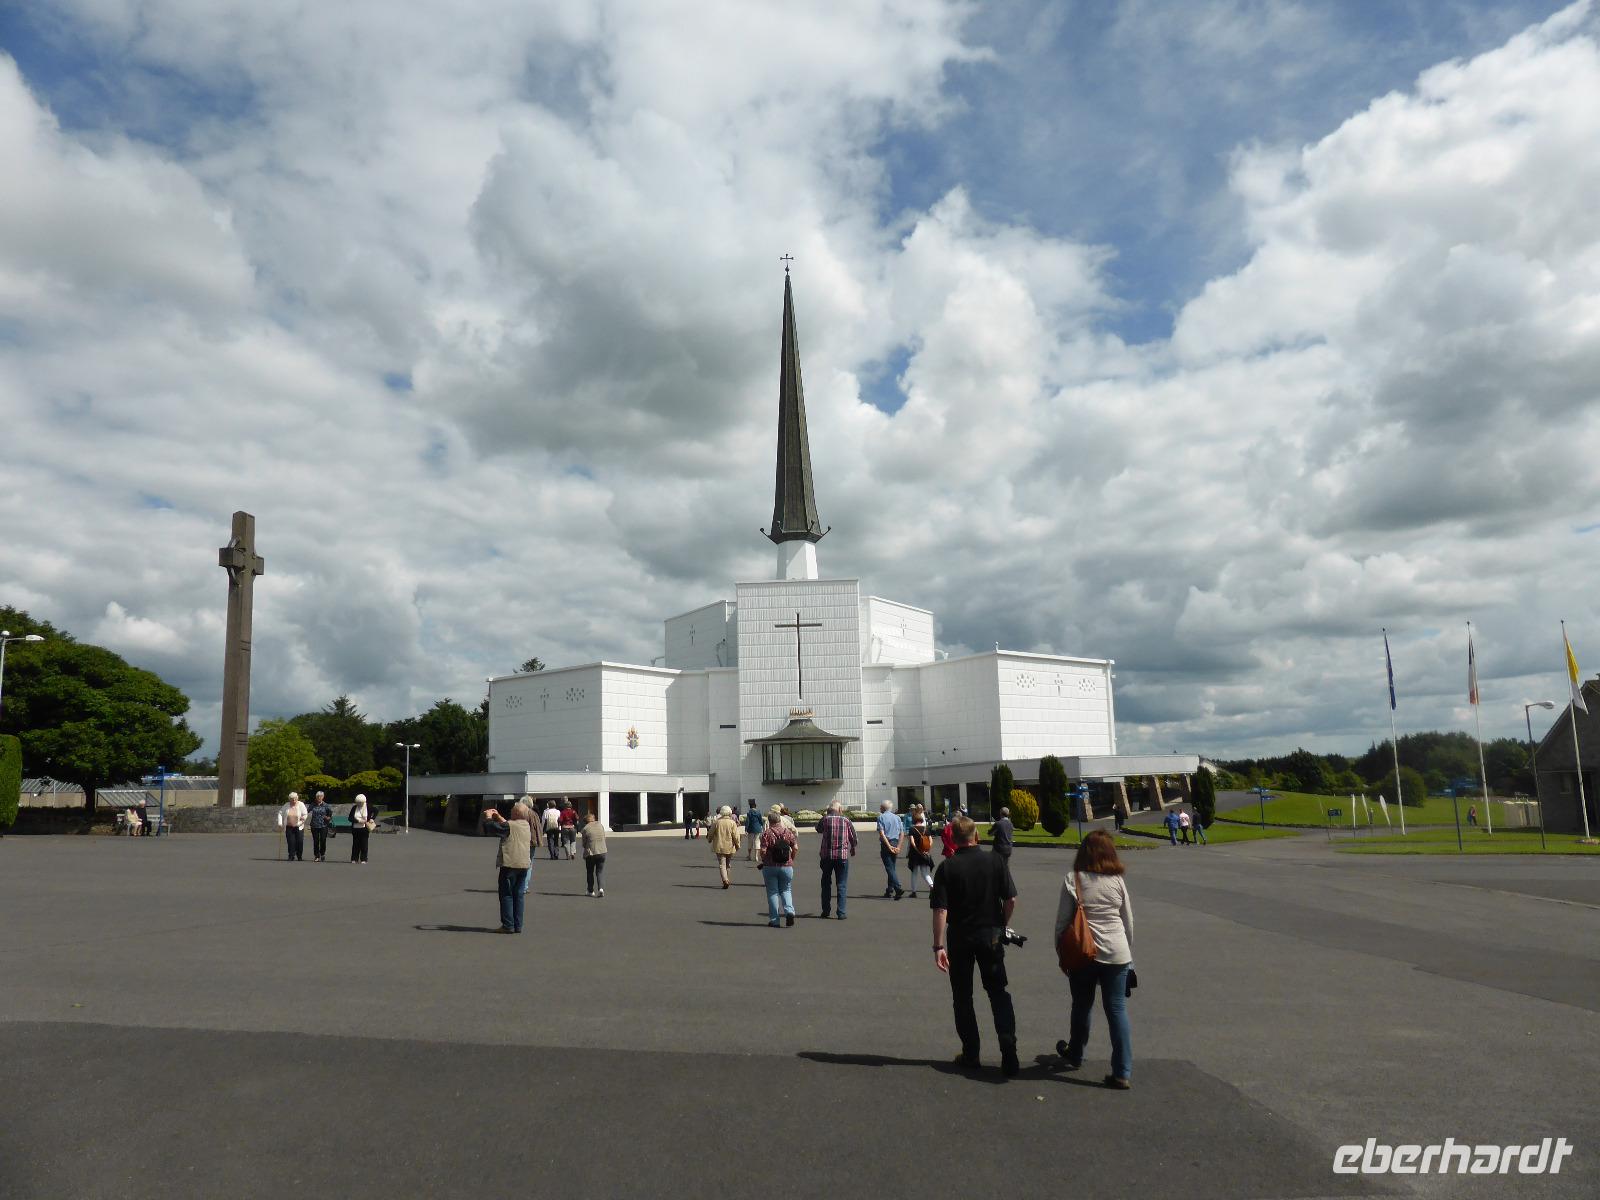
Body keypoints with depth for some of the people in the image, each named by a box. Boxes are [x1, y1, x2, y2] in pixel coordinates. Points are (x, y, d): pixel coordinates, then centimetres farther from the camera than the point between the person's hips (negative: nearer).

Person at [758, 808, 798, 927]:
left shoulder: (767, 834, -9)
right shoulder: (788, 832, 1)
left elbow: (763, 850, -16)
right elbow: (795, 847, -2)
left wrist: (764, 861, 2)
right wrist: (791, 859, 12)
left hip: (770, 867, -2)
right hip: (787, 867, 2)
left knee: (772, 892, 8)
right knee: (785, 890, 16)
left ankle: (774, 920, 9)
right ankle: (789, 911, -8)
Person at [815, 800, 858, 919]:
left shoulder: (825, 819, -2)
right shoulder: (845, 820, 0)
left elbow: (818, 829, 17)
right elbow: (853, 836, 9)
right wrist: (853, 848, 27)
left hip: (826, 855, 1)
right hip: (842, 856, -1)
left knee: (826, 884, 14)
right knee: (841, 885, 4)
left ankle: (825, 911, 15)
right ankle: (841, 913, 0)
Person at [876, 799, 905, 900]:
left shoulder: (881, 817, -3)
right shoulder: (897, 817, 11)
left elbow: (881, 833, -14)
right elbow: (902, 833, 5)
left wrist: (889, 846, -15)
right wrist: (898, 847, 0)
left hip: (886, 844, -5)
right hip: (895, 843, 5)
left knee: (889, 868, -7)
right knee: (892, 867, 15)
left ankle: (898, 888, -20)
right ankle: (889, 890, 20)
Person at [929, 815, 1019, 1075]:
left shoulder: (947, 867, -11)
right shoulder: (995, 861, -6)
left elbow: (940, 910, -15)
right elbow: (1011, 900, -6)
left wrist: (939, 946, -12)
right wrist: (1001, 926, 11)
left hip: (959, 937, -1)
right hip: (990, 934, 1)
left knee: (962, 996, 13)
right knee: (998, 993, 13)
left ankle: (970, 1054, 18)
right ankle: (1009, 1053, 3)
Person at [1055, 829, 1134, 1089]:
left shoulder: (1072, 881, -8)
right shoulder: (1118, 881, -2)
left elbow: (1062, 922, -7)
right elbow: (1128, 922, 7)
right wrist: (1128, 955, 20)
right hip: (1116, 953, 1)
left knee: (1081, 1007, 17)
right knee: (1117, 1009, 6)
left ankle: (1075, 1055, 38)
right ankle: (1123, 1073, 4)